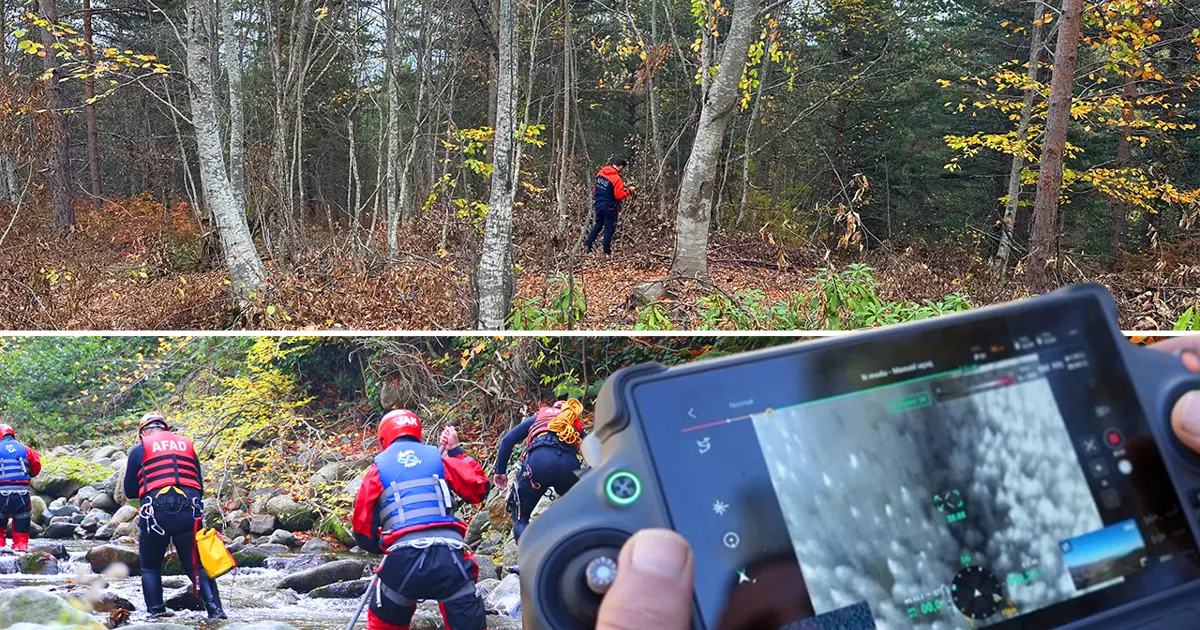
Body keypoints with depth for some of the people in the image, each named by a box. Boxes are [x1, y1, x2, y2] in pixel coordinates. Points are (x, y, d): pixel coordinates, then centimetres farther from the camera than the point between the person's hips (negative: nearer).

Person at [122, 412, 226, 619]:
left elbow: (129, 491, 13)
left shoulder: (140, 449, 11)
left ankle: (156, 611, 4)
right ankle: (215, 608, -7)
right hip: (189, 510, 2)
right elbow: (200, 486, 19)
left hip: (155, 511, -2)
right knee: (197, 566, 8)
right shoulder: (187, 445, 20)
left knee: (150, 567, 16)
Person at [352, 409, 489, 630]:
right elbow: (479, 488, 20)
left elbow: (362, 527, 14)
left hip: (404, 559, 0)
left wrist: (382, 546, 35)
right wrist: (456, 451, 31)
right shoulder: (438, 459, 17)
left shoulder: (379, 468, 15)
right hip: (449, 556, 0)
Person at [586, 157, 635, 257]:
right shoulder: (617, 179, -20)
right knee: (609, 228, 6)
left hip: (598, 204, 6)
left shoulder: (600, 173, 0)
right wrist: (629, 191, -7)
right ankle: (607, 251, 10)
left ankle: (588, 246, 18)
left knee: (598, 225, 21)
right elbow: (619, 196, -21)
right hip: (609, 207, -6)